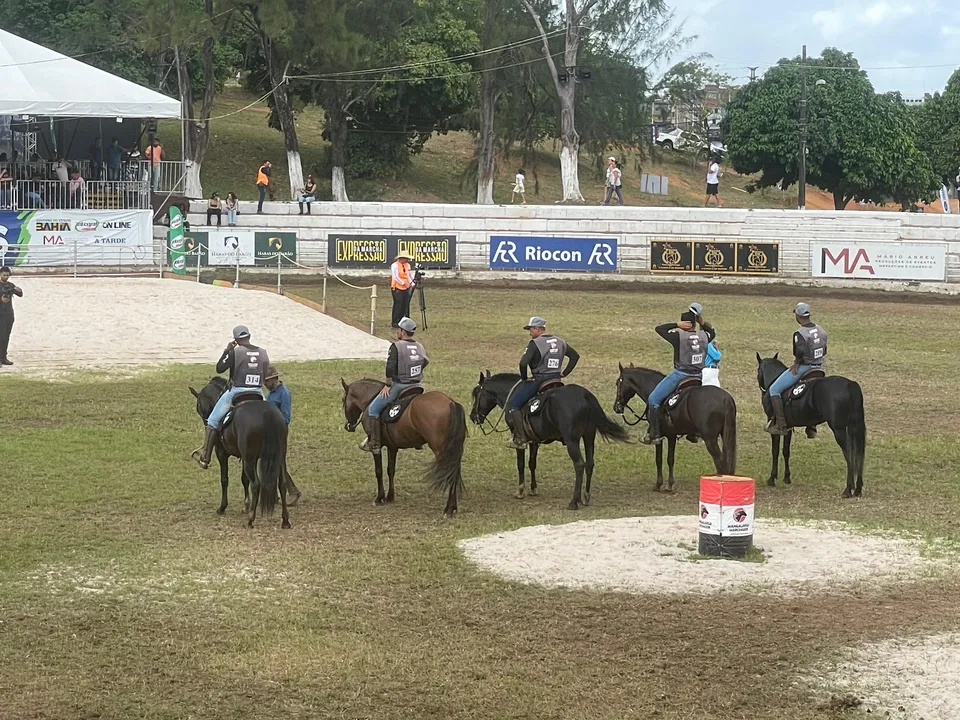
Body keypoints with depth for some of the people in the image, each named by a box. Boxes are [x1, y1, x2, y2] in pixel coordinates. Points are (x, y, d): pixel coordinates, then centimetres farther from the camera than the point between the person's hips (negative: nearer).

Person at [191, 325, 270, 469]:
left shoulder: (235, 352, -10)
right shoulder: (263, 353, 4)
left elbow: (219, 368, -6)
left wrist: (227, 351, 3)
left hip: (236, 392, -3)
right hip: (257, 393, 3)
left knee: (213, 421, 9)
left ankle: (205, 457, 6)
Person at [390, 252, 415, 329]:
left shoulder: (407, 265, 11)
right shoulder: (395, 265, -9)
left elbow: (410, 276, 15)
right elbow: (395, 277, -16)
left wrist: (412, 284, 0)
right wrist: (403, 283, -19)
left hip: (406, 288, 7)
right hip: (397, 288, -7)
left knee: (405, 305, 5)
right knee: (398, 305, -7)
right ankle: (394, 323, -1)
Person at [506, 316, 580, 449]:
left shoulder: (535, 344, -11)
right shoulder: (560, 342, 12)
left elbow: (523, 363, -21)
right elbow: (575, 356, 21)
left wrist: (524, 378, -5)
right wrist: (564, 373, 19)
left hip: (539, 380, -7)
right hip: (556, 379, 7)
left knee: (512, 405, -3)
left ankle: (520, 438, -12)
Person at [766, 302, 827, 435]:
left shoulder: (800, 334, -18)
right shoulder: (821, 331, 6)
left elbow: (800, 351, -31)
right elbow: (824, 351, 11)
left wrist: (796, 363, -16)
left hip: (802, 368, -8)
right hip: (819, 368, 8)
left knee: (774, 390, 0)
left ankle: (781, 425, -7)